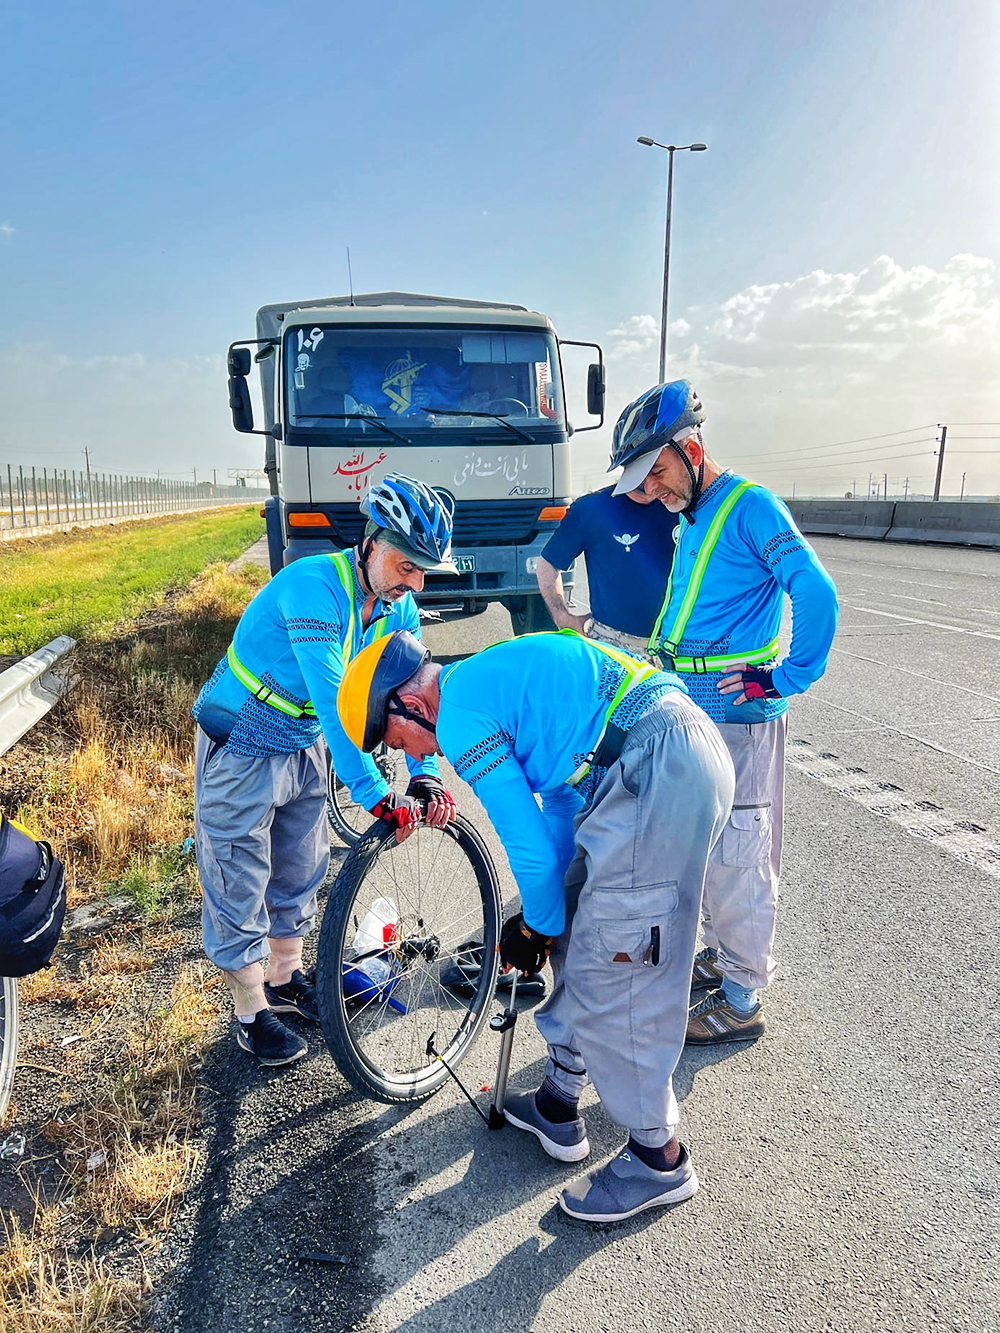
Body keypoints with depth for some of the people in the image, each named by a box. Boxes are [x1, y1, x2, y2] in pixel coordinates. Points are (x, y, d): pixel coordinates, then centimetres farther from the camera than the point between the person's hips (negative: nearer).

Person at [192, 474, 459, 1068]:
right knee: (240, 885, 7)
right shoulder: (314, 585, -32)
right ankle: (252, 1011, 26)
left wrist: (426, 774, -25)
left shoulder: (397, 607, -9)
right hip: (241, 750, -7)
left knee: (300, 871, 19)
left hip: (304, 748, 7)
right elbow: (332, 698, -39)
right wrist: (375, 794, -41)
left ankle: (286, 979, 41)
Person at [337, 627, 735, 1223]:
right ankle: (558, 1107, 38)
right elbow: (562, 800, 27)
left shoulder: (460, 715, -7)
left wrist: (540, 926, 12)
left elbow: (531, 850, -8)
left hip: (657, 778, -10)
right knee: (579, 929, 20)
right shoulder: (492, 676, 22)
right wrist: (541, 917, 28)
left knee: (613, 973, 2)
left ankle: (659, 1158, 23)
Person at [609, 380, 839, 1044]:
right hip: (691, 713, 9)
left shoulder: (750, 505, -13)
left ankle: (742, 1002, 15)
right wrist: (658, 655, 21)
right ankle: (721, 956, 37)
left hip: (739, 717, -9)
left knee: (736, 856, 0)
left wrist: (788, 677, -18)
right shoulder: (690, 518, 15)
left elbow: (818, 594, -22)